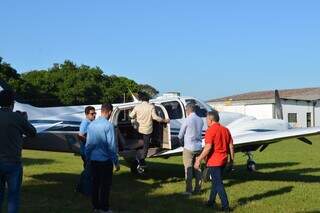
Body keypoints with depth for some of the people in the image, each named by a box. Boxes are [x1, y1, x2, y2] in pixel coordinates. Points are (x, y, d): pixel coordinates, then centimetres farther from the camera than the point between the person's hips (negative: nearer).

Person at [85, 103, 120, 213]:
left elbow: (88, 143, 9)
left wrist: (88, 157, 20)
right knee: (105, 185, 6)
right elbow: (112, 146, -16)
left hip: (93, 160, 6)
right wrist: (116, 162, -9)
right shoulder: (108, 125, -16)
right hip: (105, 160, -6)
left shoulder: (92, 124, 2)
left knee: (95, 183, 15)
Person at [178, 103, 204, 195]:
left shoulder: (187, 120, -14)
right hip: (198, 147, 5)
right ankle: (197, 188, 18)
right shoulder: (200, 120, 3)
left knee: (188, 169, 1)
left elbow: (180, 136, -5)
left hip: (189, 148, -5)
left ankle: (189, 190, 4)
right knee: (197, 168, 13)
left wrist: (182, 140, 15)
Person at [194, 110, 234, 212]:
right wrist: (232, 159, 18)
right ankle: (211, 201, 30)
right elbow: (231, 146, 10)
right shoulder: (225, 130, 9)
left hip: (214, 161, -8)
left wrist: (199, 160, -18)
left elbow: (208, 147, -22)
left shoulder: (210, 130, -14)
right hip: (223, 160, 8)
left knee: (218, 183, -2)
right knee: (215, 181, 20)